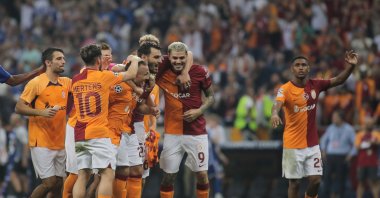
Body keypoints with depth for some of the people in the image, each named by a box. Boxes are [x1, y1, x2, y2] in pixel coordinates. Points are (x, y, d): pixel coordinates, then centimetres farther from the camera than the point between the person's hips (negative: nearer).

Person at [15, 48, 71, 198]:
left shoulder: (66, 83, 10)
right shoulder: (36, 83, -7)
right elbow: (19, 107, -8)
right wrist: (41, 112, -21)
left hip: (60, 143, 6)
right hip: (42, 144, -6)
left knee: (58, 183, 6)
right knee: (49, 182, -12)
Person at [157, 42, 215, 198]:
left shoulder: (199, 72, -6)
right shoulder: (162, 73, -5)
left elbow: (210, 96, 5)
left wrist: (199, 111, -11)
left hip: (197, 132, -1)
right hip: (172, 133, 1)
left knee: (202, 174, 0)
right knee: (168, 176, 2)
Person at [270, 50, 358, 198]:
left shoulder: (315, 85, 0)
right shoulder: (285, 89, -14)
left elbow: (339, 80, -1)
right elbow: (277, 104, -33)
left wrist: (350, 66, -20)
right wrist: (275, 114, -56)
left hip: (312, 144, 4)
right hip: (293, 145, -4)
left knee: (315, 180, 1)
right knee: (294, 182, 2)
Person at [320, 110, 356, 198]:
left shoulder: (349, 129, -3)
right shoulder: (331, 128, 9)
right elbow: (324, 139, 26)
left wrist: (351, 155, -9)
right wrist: (323, 150, 15)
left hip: (342, 158, -3)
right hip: (330, 157, 3)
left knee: (340, 178, -3)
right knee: (327, 176, -5)